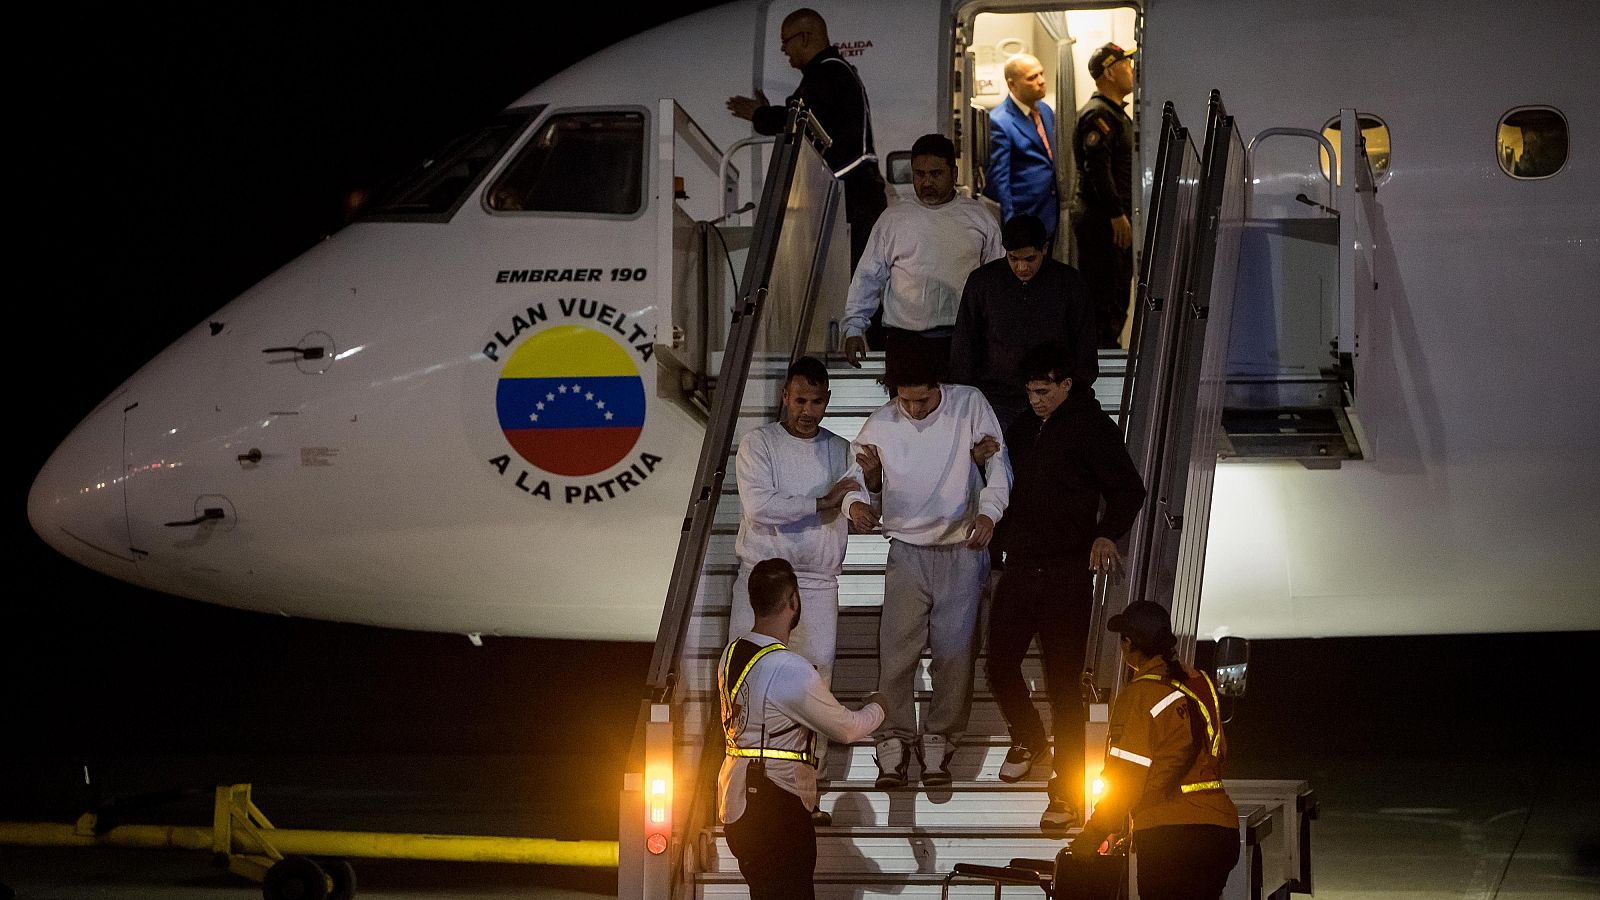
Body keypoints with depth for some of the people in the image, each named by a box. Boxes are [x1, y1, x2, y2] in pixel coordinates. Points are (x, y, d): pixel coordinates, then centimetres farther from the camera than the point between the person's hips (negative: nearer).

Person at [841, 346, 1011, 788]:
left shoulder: (969, 405, -5)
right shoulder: (879, 425, -2)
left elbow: (998, 464, -5)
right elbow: (858, 482, 4)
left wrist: (989, 512, -23)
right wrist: (857, 502, -21)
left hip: (961, 549, -1)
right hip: (907, 550, 1)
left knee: (954, 652, 0)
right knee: (896, 651, -4)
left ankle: (939, 741, 13)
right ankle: (894, 742, 8)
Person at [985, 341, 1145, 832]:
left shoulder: (1091, 427, -3)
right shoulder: (1021, 429, 15)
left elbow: (1128, 488, -7)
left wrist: (1107, 534, -22)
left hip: (1067, 575, -5)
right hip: (1019, 569, 6)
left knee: (1063, 682, -5)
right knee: (999, 666, 4)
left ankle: (1066, 792, -1)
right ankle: (1028, 738, 34)